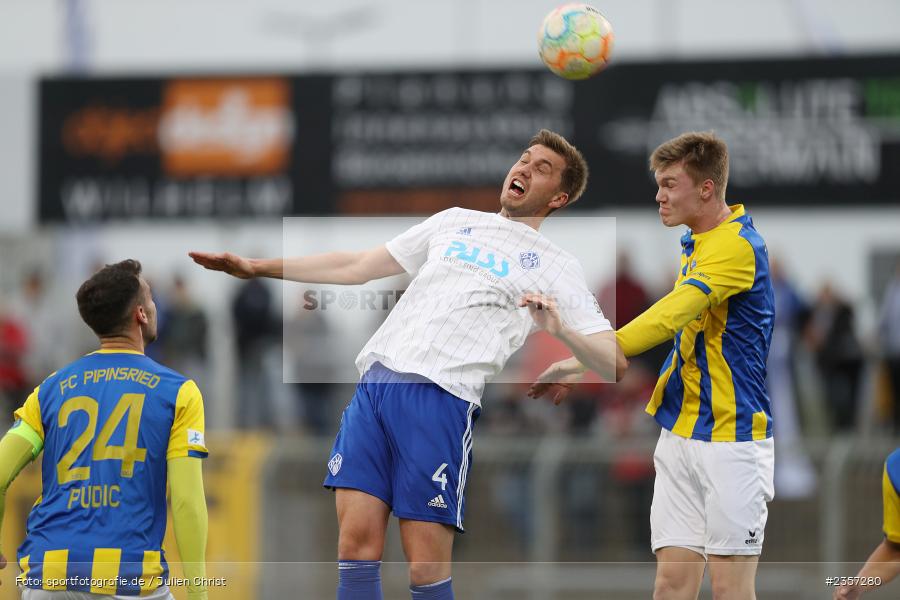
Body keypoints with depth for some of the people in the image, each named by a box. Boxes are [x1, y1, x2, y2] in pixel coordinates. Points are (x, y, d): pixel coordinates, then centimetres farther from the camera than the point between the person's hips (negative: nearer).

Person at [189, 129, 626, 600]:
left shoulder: (554, 267, 11)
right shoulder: (455, 222, 24)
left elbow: (612, 361, 3)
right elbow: (356, 267, 28)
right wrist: (256, 267, 24)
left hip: (442, 398, -4)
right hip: (375, 382, 4)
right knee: (356, 544, -6)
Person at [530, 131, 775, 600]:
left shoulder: (737, 245, -17)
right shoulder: (695, 245, 14)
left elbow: (670, 317, -27)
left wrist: (586, 361, -33)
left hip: (731, 438, -8)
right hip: (680, 434, 8)